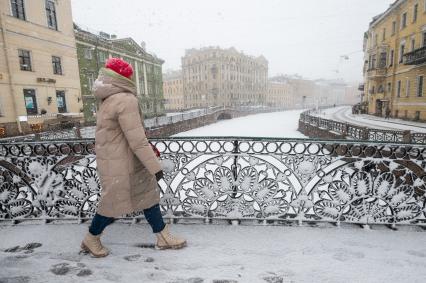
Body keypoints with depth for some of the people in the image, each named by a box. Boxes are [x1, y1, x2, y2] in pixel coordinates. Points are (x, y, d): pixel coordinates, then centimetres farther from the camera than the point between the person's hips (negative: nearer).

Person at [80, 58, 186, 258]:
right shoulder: (126, 100, -23)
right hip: (119, 164, -10)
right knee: (114, 203, 11)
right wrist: (155, 167, -20)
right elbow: (137, 140, -25)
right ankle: (91, 240, 36)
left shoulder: (109, 99, 8)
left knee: (148, 195, 14)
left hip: (126, 161, 10)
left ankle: (163, 237, 26)